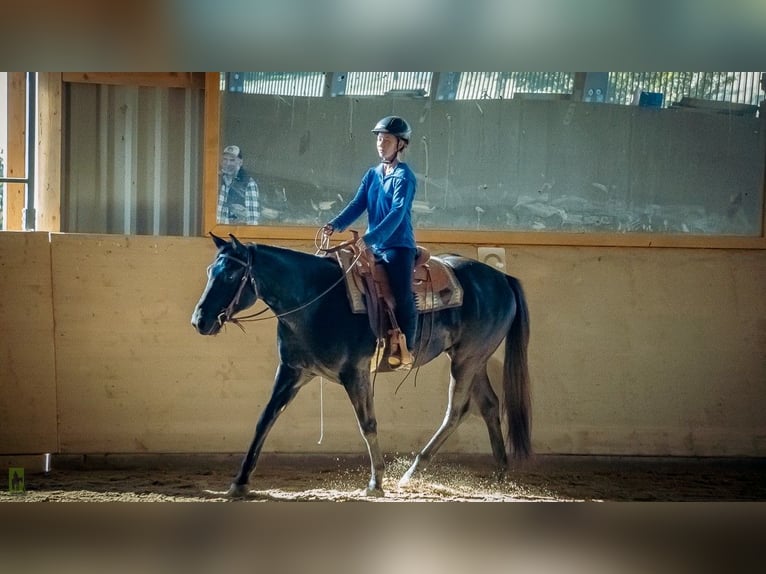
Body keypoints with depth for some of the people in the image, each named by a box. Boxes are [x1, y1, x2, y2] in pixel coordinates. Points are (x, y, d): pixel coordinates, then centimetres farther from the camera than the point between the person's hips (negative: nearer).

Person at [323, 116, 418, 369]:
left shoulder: (404, 177, -9)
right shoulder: (372, 174, 13)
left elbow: (397, 213, -20)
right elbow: (358, 204, 5)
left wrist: (371, 237, -33)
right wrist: (336, 224, -14)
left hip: (398, 246, -8)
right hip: (373, 246, 8)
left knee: (402, 294, -20)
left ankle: (405, 349, -14)